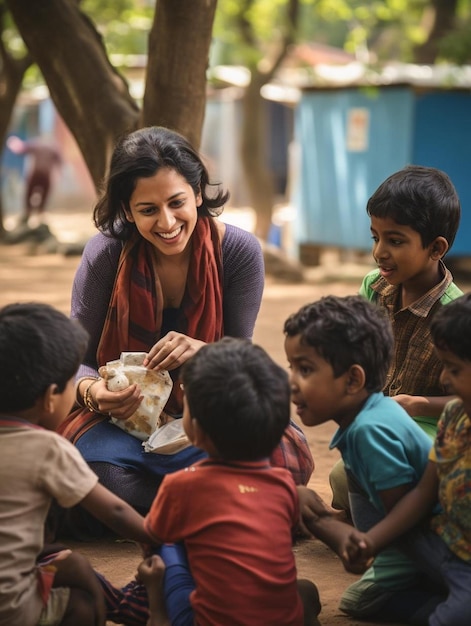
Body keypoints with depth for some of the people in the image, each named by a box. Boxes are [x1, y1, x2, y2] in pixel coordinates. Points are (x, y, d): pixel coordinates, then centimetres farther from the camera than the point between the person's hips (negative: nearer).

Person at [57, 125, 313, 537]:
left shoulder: (240, 251, -10)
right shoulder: (106, 253, -12)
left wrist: (204, 353, -30)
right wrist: (92, 391, -32)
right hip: (123, 415, -1)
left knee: (288, 455, -30)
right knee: (101, 473, -36)